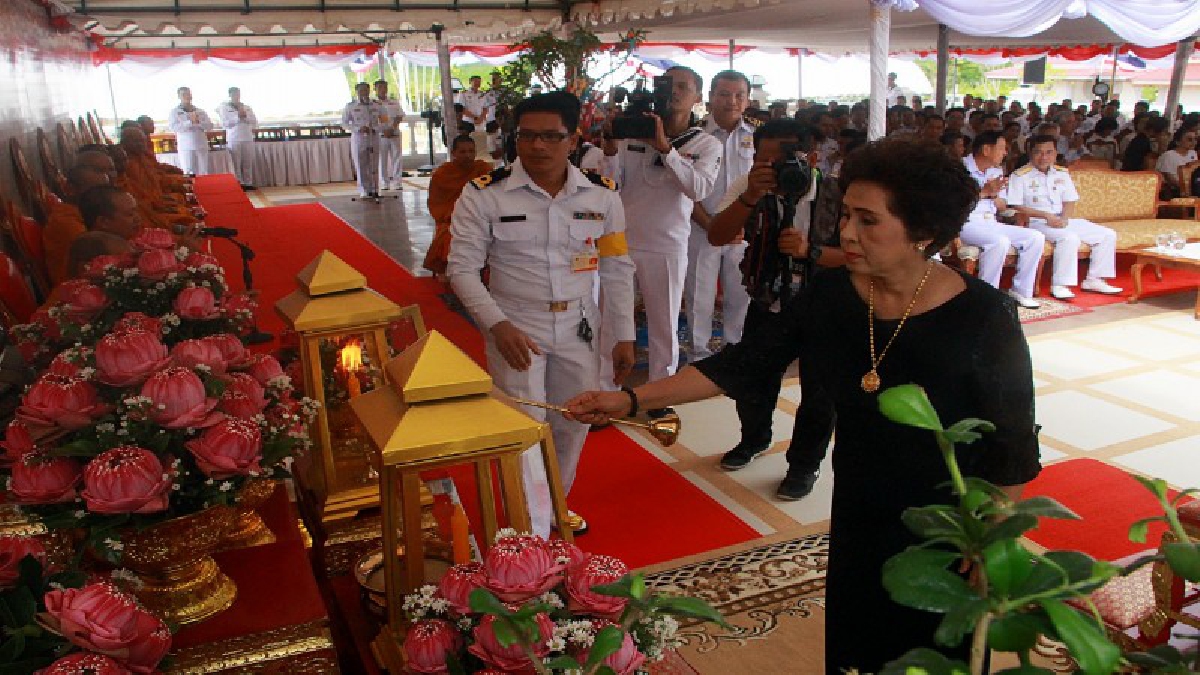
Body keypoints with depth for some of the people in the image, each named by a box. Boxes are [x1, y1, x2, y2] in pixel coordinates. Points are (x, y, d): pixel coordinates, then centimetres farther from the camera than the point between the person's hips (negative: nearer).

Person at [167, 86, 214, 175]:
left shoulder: (200, 111, 14)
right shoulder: (174, 112, 5)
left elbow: (210, 126, 7)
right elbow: (173, 127, -10)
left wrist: (198, 121, -11)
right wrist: (190, 122, -15)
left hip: (201, 146, 3)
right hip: (186, 147, -3)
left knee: (203, 174, 3)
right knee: (188, 174, -6)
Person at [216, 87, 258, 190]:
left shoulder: (247, 107, 15)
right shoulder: (224, 107, 4)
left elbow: (255, 121, 8)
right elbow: (224, 123, -7)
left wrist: (245, 116, -8)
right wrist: (238, 117, -12)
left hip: (248, 138, 3)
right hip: (233, 139, -3)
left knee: (248, 163, 4)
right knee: (236, 163, -4)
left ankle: (248, 183, 10)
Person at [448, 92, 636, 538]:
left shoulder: (602, 194, -3)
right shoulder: (484, 195, -11)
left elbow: (616, 268, 3)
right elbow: (463, 267, -10)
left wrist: (624, 337, 3)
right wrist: (498, 325, -22)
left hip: (579, 328, 4)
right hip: (515, 329, -3)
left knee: (574, 425, 15)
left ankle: (554, 506, 41)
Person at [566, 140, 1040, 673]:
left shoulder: (984, 317, -23)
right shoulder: (829, 295, -13)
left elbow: (1010, 450, -14)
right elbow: (747, 364, -9)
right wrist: (632, 399, -14)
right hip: (858, 521, 4)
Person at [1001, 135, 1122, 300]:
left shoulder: (1061, 174, 14)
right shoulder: (1020, 176, -6)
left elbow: (1069, 201, 13)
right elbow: (1015, 206, -14)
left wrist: (1064, 218, -9)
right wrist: (1046, 215, -20)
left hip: (1062, 220, 7)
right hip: (1036, 222, -7)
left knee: (1108, 235, 1)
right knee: (1069, 238, -35)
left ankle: (1094, 280, 8)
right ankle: (1059, 285, -28)